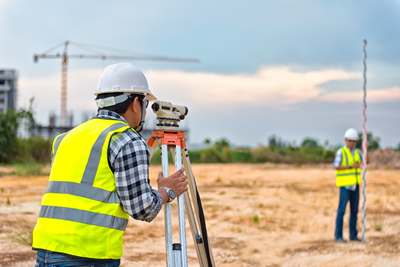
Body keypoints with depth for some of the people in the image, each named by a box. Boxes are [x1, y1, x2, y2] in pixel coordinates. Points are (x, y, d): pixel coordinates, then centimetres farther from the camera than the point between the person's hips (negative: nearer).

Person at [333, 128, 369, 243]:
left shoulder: (357, 152, 12)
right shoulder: (340, 152, -8)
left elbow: (367, 161, -2)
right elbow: (336, 166, -18)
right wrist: (351, 166, -24)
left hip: (355, 186, 6)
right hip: (344, 185, -6)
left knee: (354, 211, 6)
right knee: (341, 211, -7)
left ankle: (353, 235, 12)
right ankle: (338, 236, -3)